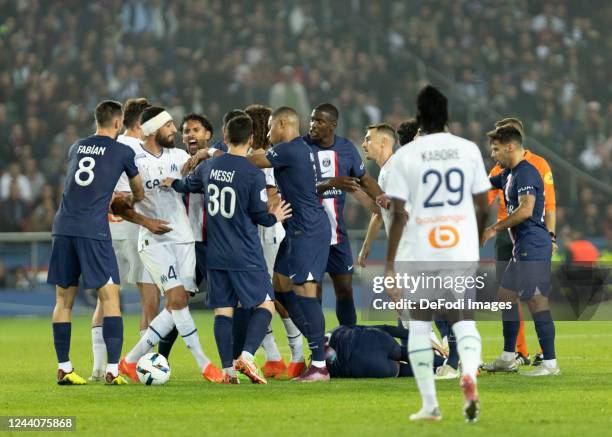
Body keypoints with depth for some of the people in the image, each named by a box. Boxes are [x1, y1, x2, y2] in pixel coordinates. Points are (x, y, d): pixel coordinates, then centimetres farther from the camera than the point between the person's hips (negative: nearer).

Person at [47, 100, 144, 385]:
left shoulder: (76, 147, 17)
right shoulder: (122, 152, 4)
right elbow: (139, 192, 19)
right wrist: (132, 203, 43)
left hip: (63, 228, 5)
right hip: (93, 231, -5)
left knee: (63, 299, 10)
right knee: (110, 297, -1)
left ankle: (63, 368, 10)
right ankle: (112, 370, -8)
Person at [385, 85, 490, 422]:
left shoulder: (405, 156, -5)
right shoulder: (469, 150, 3)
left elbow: (398, 215, -8)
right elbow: (482, 207, 6)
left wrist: (390, 265, -3)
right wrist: (477, 244, 24)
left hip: (420, 254, -2)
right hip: (462, 251, 2)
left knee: (419, 324, 11)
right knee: (464, 320, 10)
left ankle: (430, 405, 7)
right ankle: (469, 373, -20)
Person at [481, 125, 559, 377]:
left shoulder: (526, 173, -14)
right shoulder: (509, 174, 17)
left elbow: (526, 210, -24)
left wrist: (494, 229, -15)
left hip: (533, 247, -11)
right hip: (522, 248, 11)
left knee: (536, 301, -12)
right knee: (506, 296, 16)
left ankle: (550, 363, -12)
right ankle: (508, 357, 25)